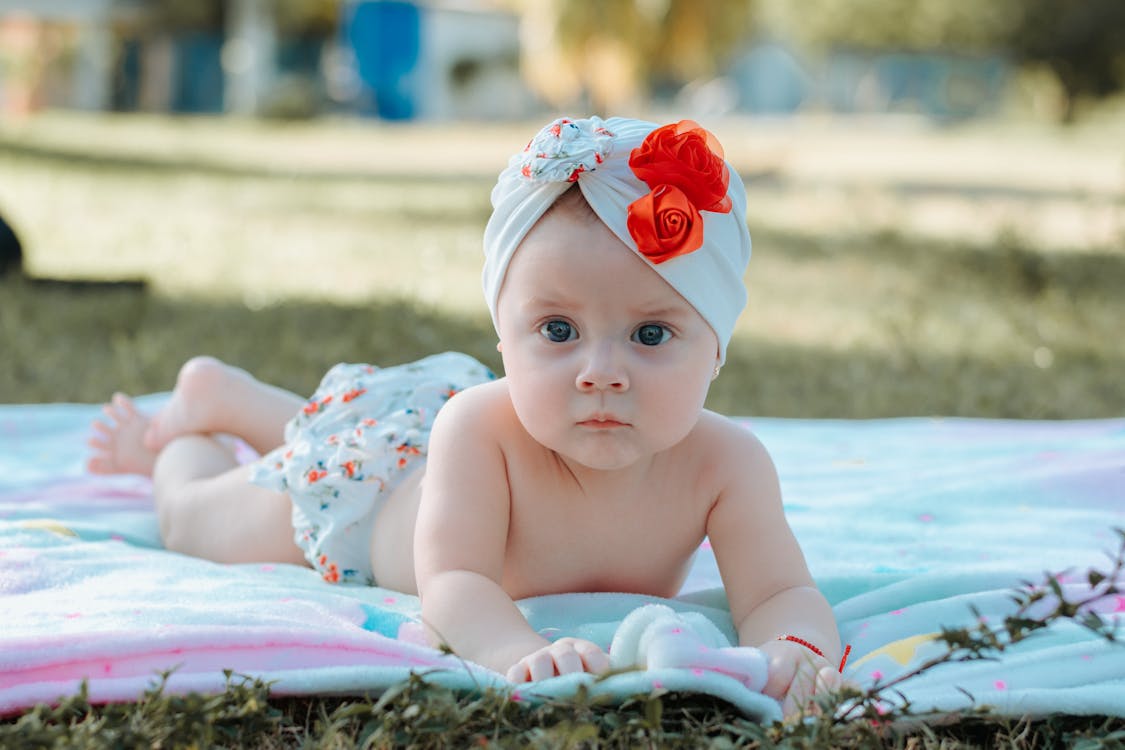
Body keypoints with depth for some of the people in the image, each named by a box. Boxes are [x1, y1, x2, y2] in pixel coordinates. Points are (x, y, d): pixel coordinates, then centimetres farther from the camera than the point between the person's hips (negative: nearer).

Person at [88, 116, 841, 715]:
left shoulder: (724, 463, -42)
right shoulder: (483, 431, -49)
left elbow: (781, 595, -44)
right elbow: (454, 584, -52)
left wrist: (793, 650, -69)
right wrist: (519, 651, -74)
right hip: (376, 461, -4)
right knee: (197, 521, 20)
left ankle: (219, 392, 65)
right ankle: (182, 432, 54)